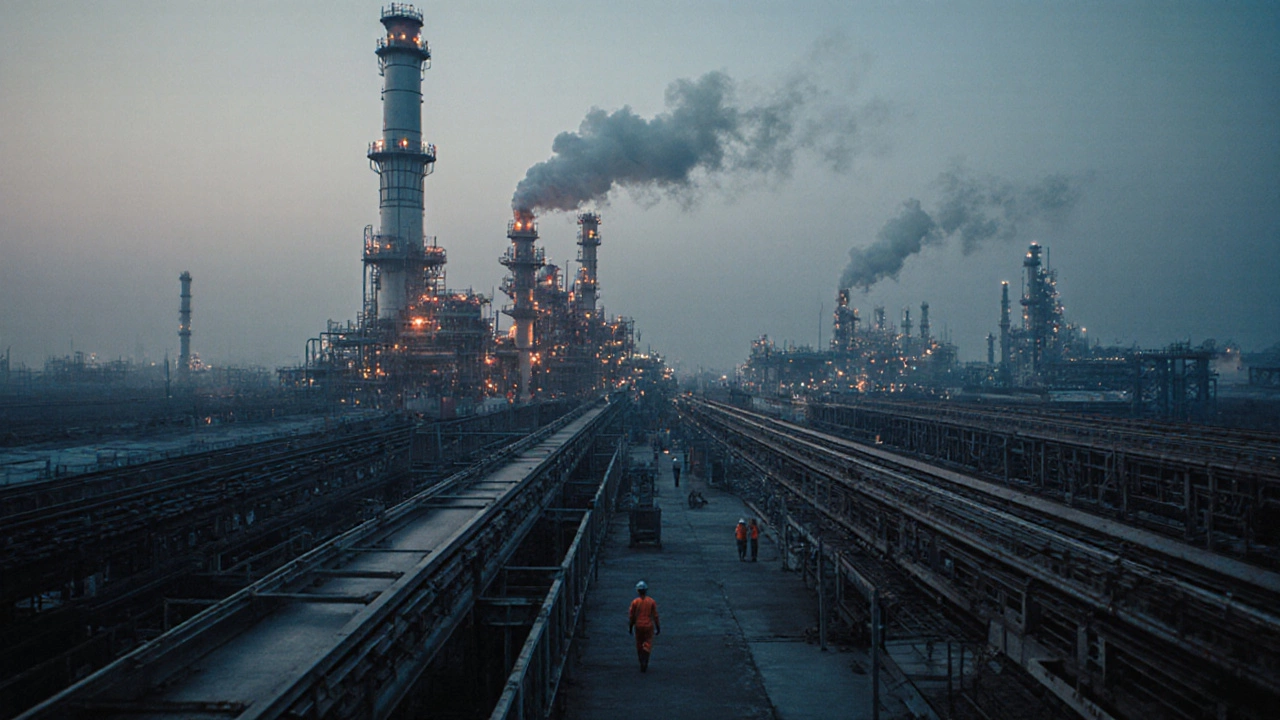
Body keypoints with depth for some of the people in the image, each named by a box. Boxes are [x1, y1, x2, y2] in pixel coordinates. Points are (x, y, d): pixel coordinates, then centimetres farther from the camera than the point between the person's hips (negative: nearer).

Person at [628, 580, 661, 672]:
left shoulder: (635, 602, -5)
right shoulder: (652, 601, -3)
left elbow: (631, 617, -1)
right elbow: (655, 616, -1)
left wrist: (630, 628, 9)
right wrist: (658, 628, 7)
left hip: (638, 626, 0)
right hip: (649, 626, 0)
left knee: (639, 646, 13)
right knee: (647, 645, 5)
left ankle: (642, 664, 16)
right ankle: (645, 664, -14)